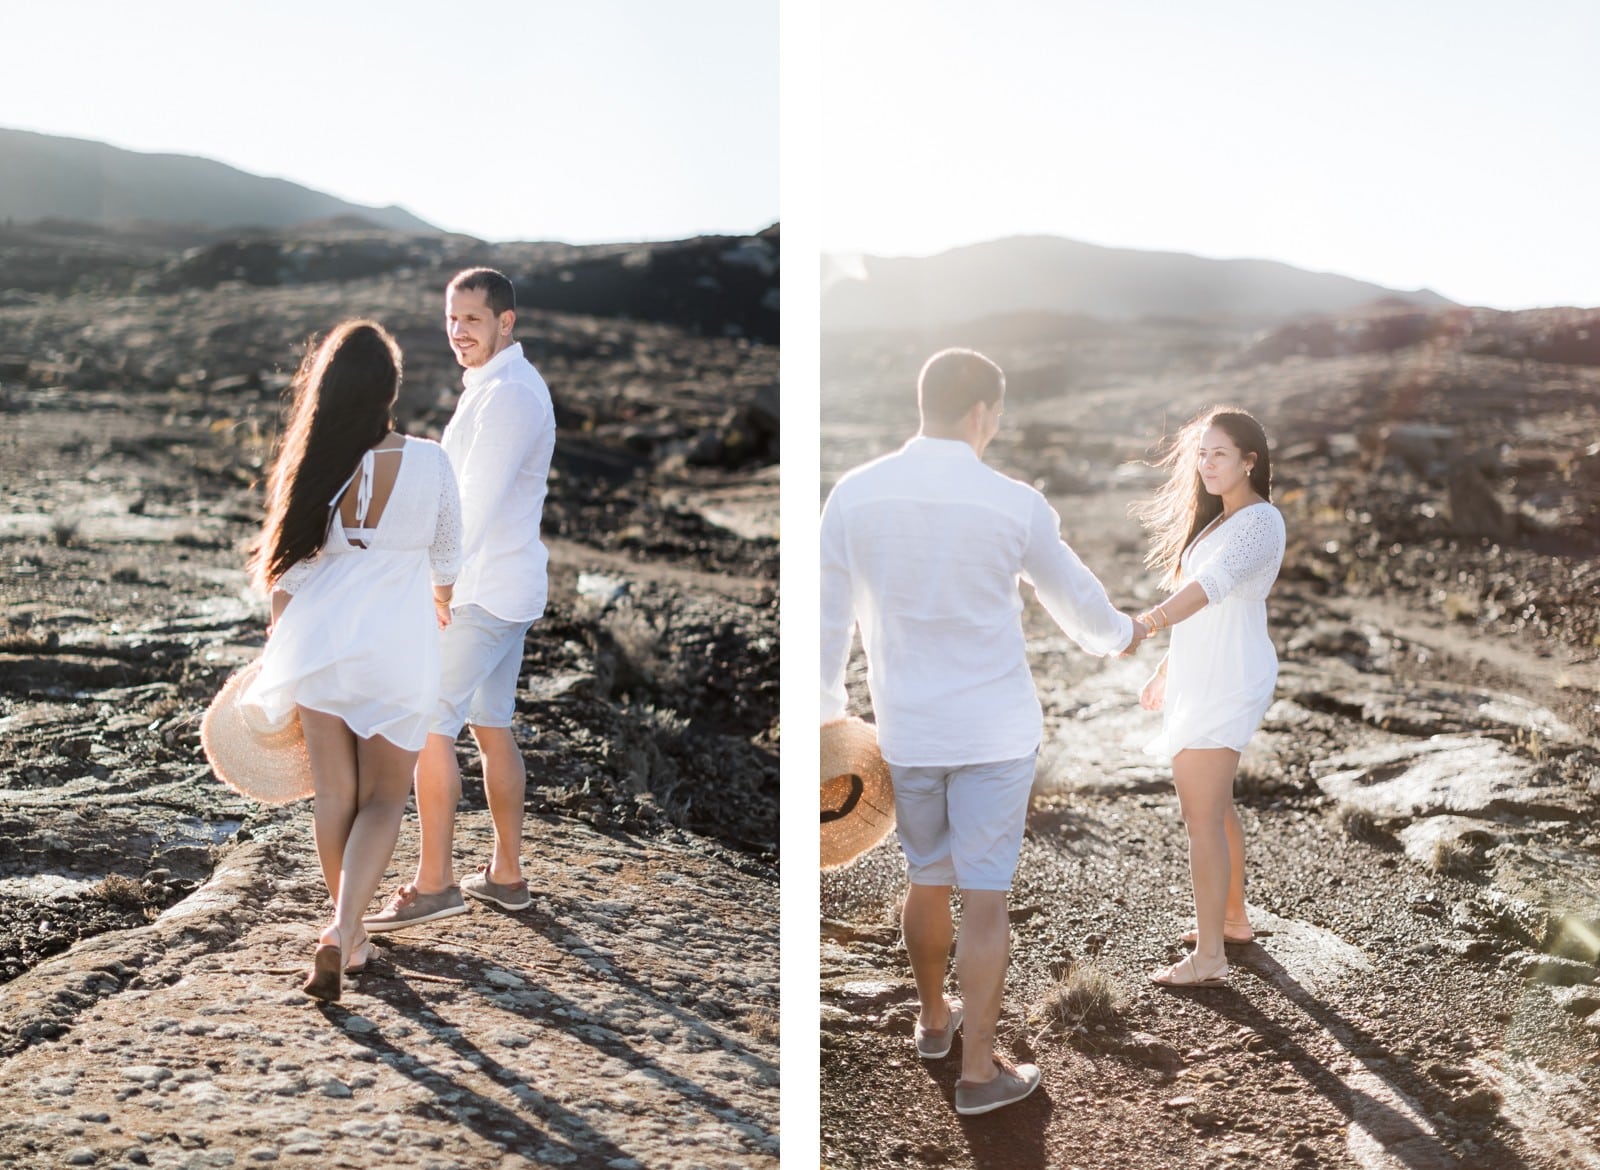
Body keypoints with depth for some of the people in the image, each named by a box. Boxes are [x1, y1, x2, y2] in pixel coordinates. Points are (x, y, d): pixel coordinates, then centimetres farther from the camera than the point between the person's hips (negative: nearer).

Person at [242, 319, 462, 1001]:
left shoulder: (308, 467, -10)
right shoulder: (429, 463, -12)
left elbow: (287, 574, -1)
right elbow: (446, 557, 4)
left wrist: (279, 664, 13)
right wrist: (441, 600, 28)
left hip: (320, 643, 2)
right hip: (399, 651, -2)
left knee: (334, 796, 15)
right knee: (384, 800, 10)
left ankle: (349, 930, 29)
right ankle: (340, 935, -8)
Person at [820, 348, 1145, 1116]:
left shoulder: (855, 494, -6)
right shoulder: (1014, 504, -10)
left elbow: (830, 614, 1)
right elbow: (1073, 596, 6)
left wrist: (828, 706, 14)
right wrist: (1121, 636, 28)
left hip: (905, 729, 3)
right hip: (994, 730, -3)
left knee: (926, 882, 21)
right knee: (985, 900, 4)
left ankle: (934, 1019, 40)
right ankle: (979, 1072, 11)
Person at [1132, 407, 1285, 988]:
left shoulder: (1260, 522, -16)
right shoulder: (1218, 519, 15)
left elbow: (1212, 585, -34)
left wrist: (1151, 621, -50)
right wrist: (1166, 671, 23)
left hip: (1225, 684, -10)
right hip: (1201, 678, 10)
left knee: (1201, 814, -8)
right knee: (1215, 805, 20)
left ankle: (1209, 958, -3)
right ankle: (1233, 918, 36)